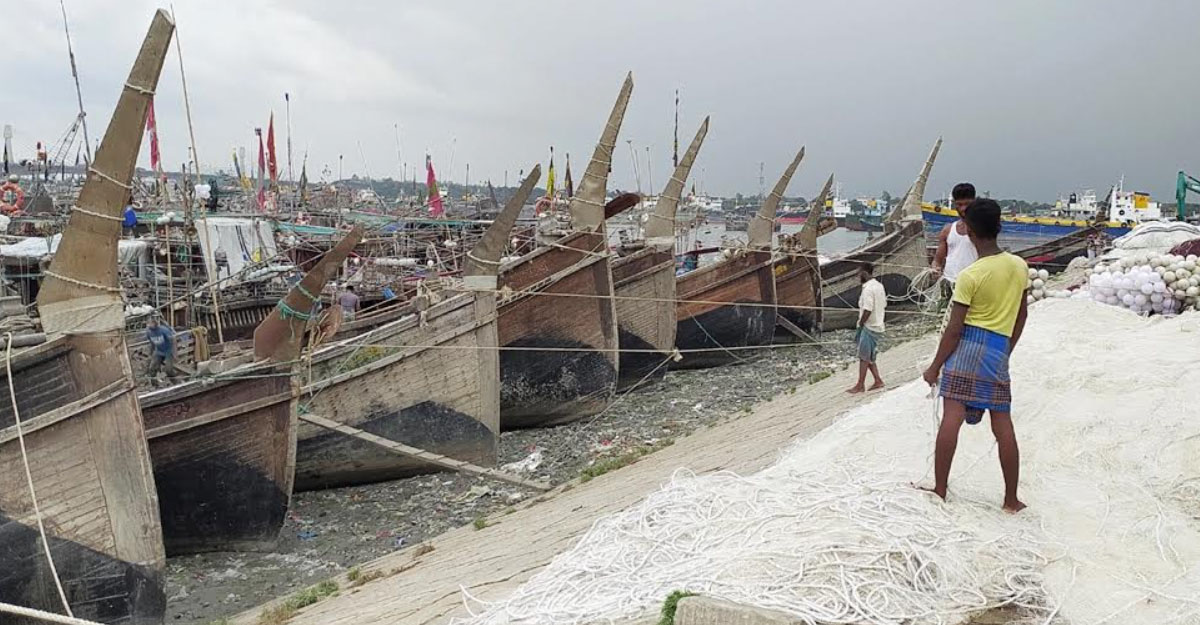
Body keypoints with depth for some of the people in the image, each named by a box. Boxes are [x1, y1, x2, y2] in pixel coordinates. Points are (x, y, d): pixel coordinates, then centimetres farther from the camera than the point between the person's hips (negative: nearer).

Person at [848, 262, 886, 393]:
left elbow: (867, 310, -23)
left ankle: (860, 385, 4)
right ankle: (878, 381, 17)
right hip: (878, 325, 9)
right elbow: (884, 306, 16)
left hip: (869, 327, -9)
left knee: (864, 357, -2)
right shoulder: (879, 285, 10)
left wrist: (860, 325, -12)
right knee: (868, 357, 16)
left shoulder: (868, 289, -19)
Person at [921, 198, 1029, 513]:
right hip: (999, 351, 5)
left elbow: (954, 329, -10)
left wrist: (935, 366, -3)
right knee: (1003, 424, 9)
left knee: (951, 416, -4)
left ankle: (940, 490, -1)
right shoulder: (1020, 266, 7)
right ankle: (1011, 499, 15)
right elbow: (1022, 314, 17)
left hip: (968, 345, -5)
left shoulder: (969, 275, -10)